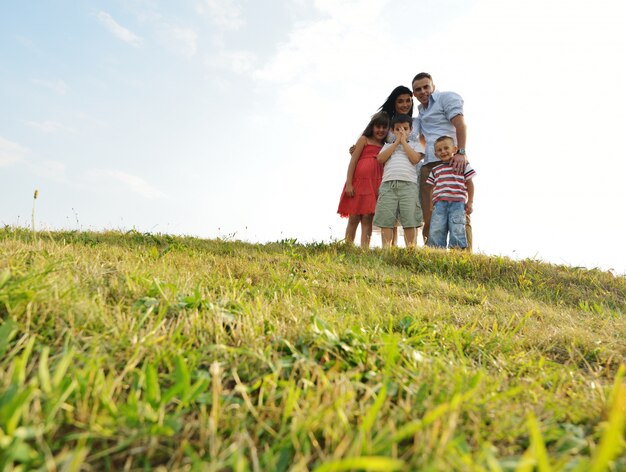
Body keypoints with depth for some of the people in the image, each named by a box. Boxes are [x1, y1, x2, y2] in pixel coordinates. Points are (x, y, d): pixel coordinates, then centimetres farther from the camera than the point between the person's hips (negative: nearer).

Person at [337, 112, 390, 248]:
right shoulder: (364, 139, 9)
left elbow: (386, 166, 15)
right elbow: (353, 161, 0)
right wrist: (349, 184, -9)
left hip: (375, 185, 3)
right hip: (358, 182, -3)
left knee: (367, 219, -4)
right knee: (353, 219, -1)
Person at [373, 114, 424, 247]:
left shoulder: (415, 144, 21)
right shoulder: (388, 145, 26)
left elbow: (415, 159, 1)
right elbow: (381, 159, 6)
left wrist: (404, 141, 8)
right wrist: (397, 142, 9)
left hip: (409, 183, -1)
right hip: (388, 184, 1)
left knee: (410, 220, -8)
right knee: (385, 220, -8)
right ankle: (386, 249, -8)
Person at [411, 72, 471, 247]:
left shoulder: (447, 97, 8)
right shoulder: (420, 112, 29)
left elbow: (460, 124, -7)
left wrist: (461, 152, -22)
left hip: (451, 160, -7)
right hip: (428, 164, 7)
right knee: (428, 213, -1)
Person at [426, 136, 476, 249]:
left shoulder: (463, 165, 12)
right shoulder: (435, 169, 19)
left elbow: (469, 184, 12)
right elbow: (431, 187, 18)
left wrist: (470, 202, 6)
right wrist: (430, 206, 10)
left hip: (457, 202, -2)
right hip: (439, 203, 2)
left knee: (457, 231, -6)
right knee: (436, 231, -5)